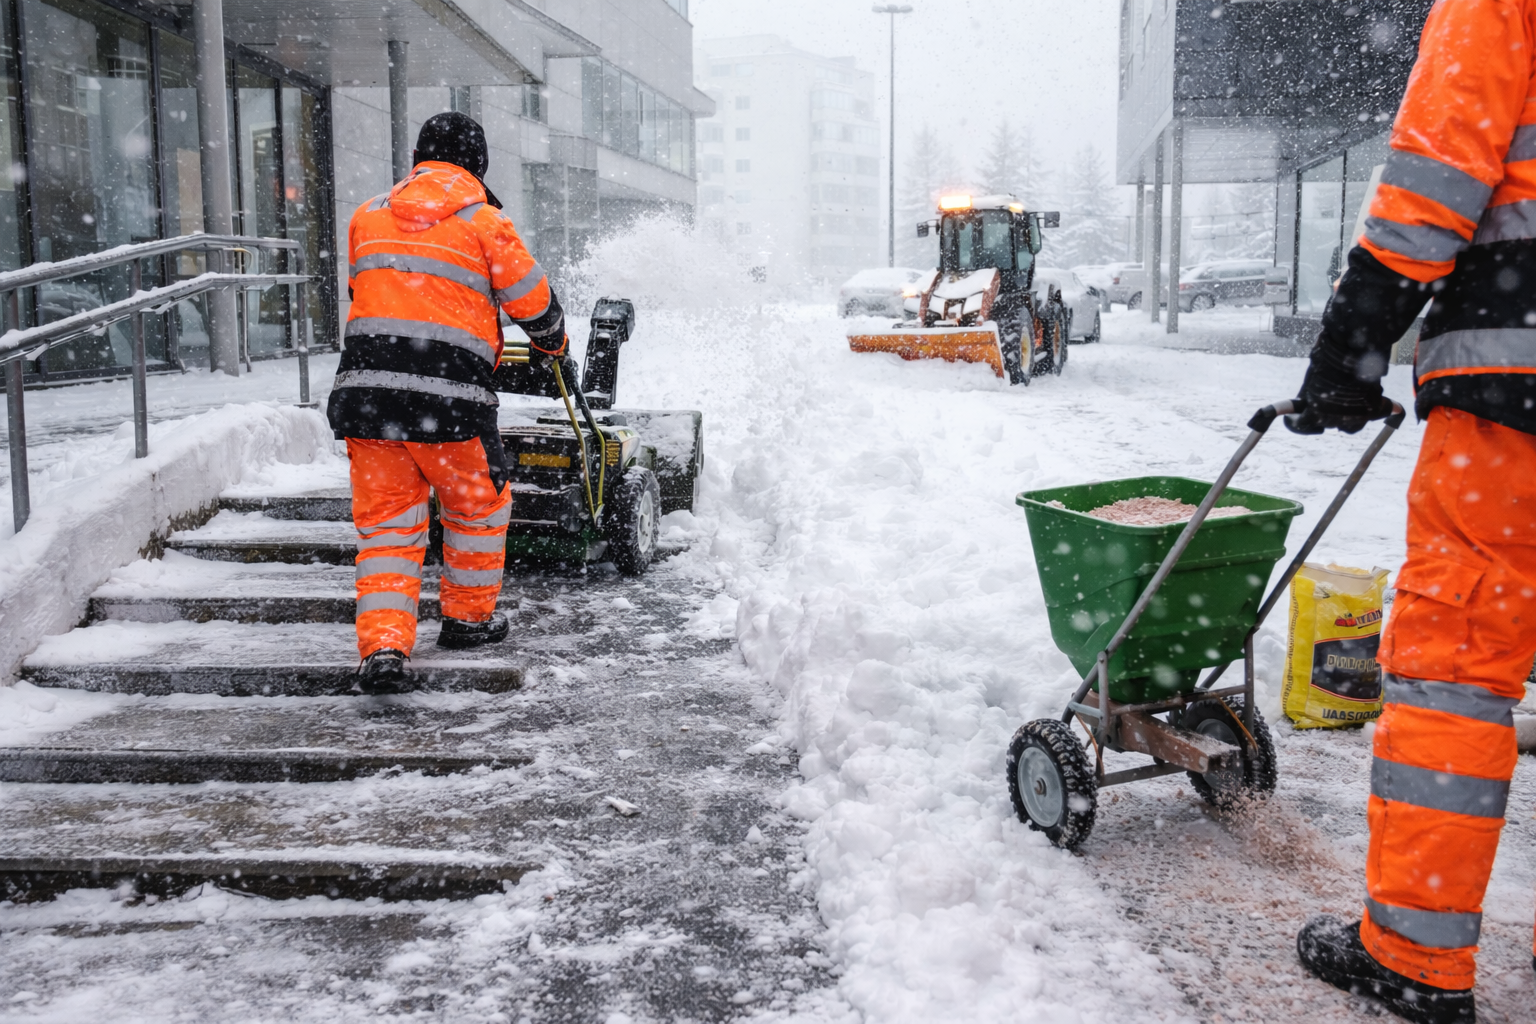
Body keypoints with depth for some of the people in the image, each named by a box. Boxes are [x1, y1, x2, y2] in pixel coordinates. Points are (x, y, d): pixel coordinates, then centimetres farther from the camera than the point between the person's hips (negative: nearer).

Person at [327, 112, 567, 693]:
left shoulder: (368, 216, 15)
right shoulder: (483, 221, 2)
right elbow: (532, 301, 8)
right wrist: (552, 340, 29)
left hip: (365, 384, 4)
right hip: (449, 395, -4)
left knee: (385, 519, 10)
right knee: (479, 505, 18)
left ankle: (383, 644, -1)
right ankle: (468, 617, 31)